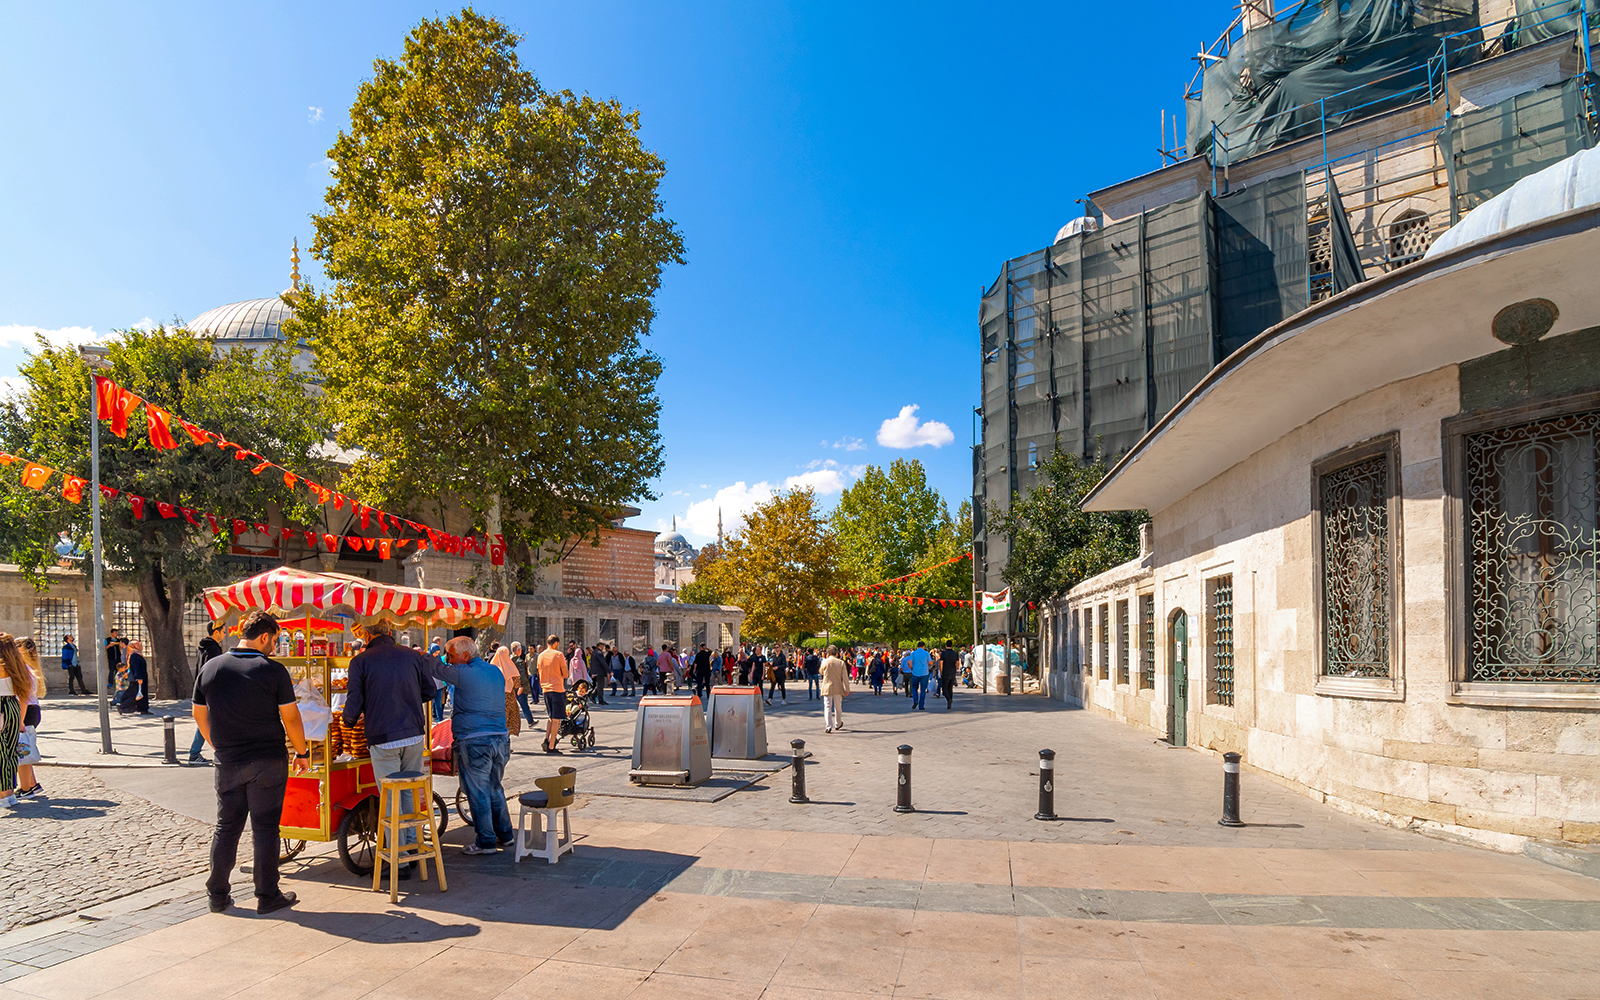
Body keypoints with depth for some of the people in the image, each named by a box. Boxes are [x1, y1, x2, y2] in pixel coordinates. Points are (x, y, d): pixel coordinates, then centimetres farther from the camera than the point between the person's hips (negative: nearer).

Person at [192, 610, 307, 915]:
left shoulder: (210, 668, 3)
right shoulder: (273, 670, -11)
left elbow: (200, 715, 12)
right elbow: (291, 718, -9)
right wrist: (302, 752, 5)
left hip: (228, 764, 4)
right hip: (267, 763, -4)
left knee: (226, 828, 15)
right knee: (265, 829, 4)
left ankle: (217, 895, 21)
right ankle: (267, 896, 10)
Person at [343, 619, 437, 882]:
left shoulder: (360, 661, -5)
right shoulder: (413, 656, 5)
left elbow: (354, 705, -7)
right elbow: (431, 691, 12)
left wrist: (349, 720, 16)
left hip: (383, 739, -4)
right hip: (415, 735, 4)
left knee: (391, 800, 4)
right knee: (410, 794, 17)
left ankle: (400, 863, 6)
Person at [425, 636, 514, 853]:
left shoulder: (463, 673, -12)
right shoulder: (496, 672, 11)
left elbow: (435, 669, 0)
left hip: (474, 742, -7)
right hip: (500, 738, 7)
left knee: (478, 794, 2)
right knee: (495, 789, 19)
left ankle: (486, 842, 8)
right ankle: (505, 835, 26)